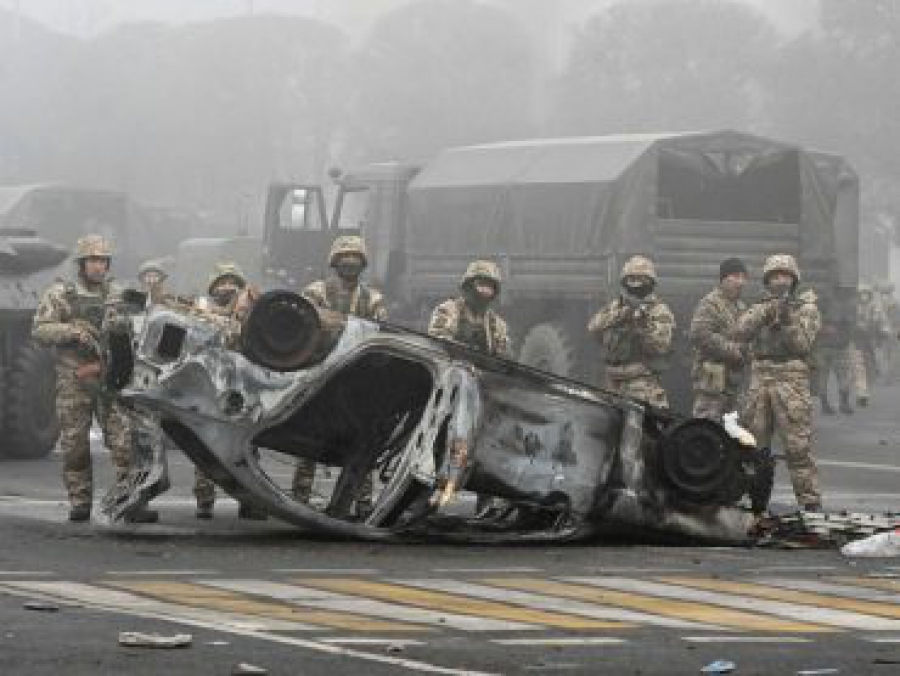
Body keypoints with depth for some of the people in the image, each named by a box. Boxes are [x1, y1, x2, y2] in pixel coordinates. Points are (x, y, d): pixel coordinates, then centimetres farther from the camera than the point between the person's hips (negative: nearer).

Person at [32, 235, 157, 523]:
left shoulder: (118, 295, 13)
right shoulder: (59, 294, 4)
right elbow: (40, 330, -4)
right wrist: (73, 330, -18)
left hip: (111, 378, 2)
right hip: (73, 379, -2)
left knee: (125, 441, -8)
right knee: (75, 444, 2)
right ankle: (80, 504, 11)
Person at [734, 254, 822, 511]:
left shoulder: (806, 308, 5)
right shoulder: (760, 307, 16)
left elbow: (802, 344, -5)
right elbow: (741, 331, -2)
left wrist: (788, 320, -19)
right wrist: (768, 311, -13)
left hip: (791, 382, -4)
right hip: (760, 379, 5)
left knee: (798, 446, -10)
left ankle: (810, 502, -10)